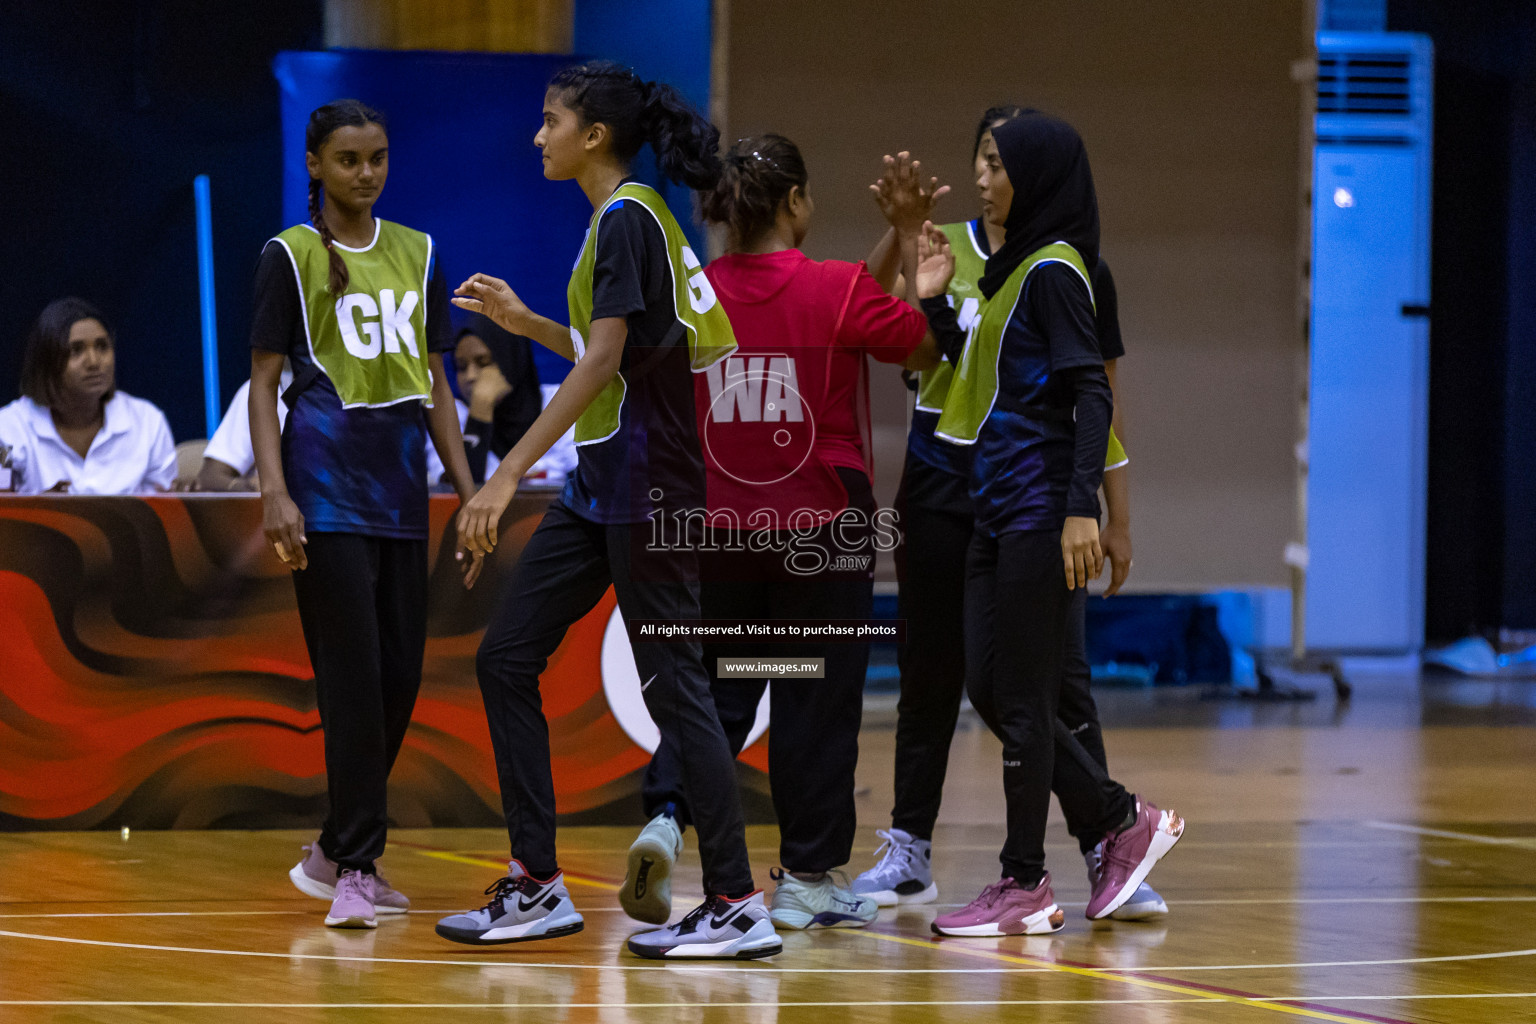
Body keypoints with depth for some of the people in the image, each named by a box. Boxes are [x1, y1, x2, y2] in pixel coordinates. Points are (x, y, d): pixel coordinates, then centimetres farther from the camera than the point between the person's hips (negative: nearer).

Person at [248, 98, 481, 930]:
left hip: (401, 494, 5)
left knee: (400, 677, 5)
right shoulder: (289, 257, 0)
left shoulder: (418, 255, 13)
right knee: (354, 680, -10)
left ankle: (333, 852, 19)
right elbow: (263, 383, -3)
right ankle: (354, 871, -6)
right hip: (327, 493, -5)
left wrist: (469, 494, 12)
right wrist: (274, 493, -14)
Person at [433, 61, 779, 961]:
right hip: (603, 488, 10)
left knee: (673, 684, -6)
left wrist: (510, 474, -26)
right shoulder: (633, 218, 14)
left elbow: (604, 363, -23)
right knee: (505, 658, 8)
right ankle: (540, 886, 11)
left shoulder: (627, 220, -14)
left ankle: (739, 906, -2)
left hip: (646, 487, -10)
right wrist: (527, 323, 18)